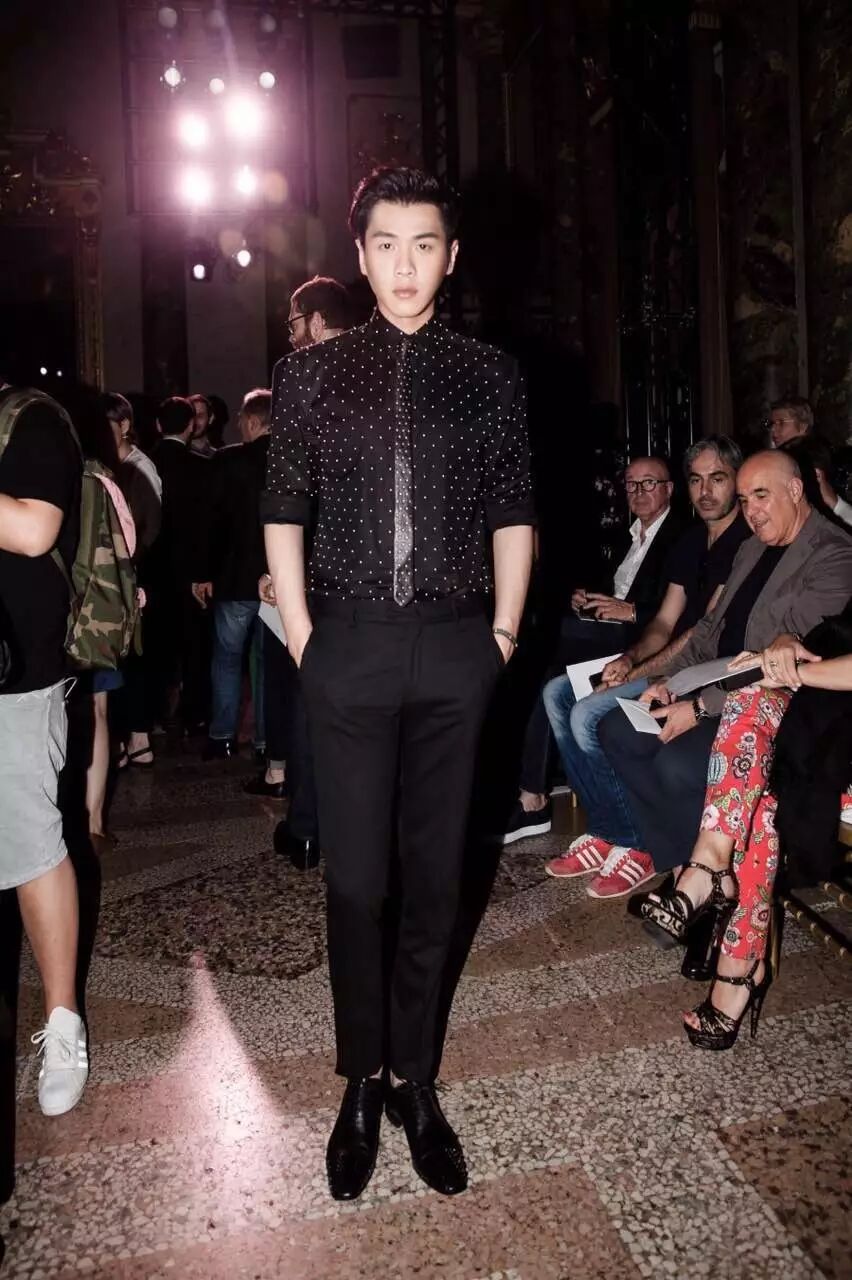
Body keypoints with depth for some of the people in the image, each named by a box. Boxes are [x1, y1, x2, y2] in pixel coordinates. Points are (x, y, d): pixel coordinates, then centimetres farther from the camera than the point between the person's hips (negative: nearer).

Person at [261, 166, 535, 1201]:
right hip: (350, 645, 0)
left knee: (435, 877, 9)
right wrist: (300, 638, -1)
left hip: (455, 649, 1)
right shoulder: (310, 373, 7)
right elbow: (284, 513, 6)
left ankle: (414, 1079, 25)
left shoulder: (490, 376, 8)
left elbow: (512, 512, 9)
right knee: (355, 880, 5)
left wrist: (505, 630, 2)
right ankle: (362, 1083, 23)